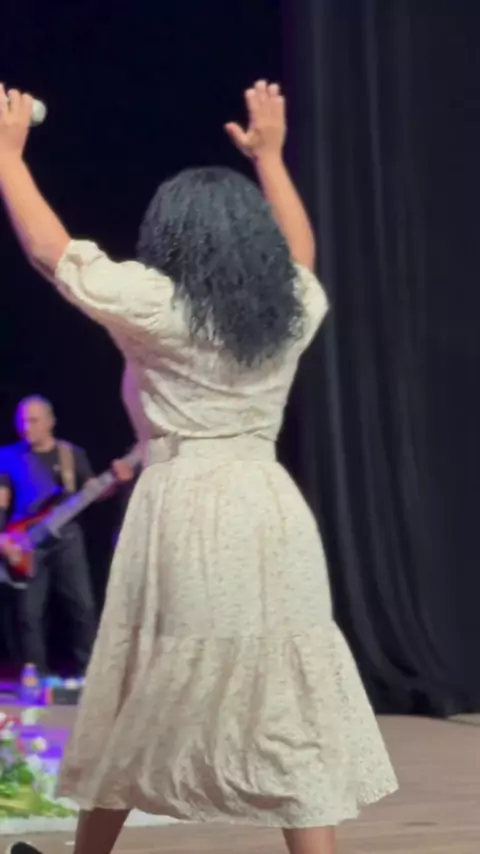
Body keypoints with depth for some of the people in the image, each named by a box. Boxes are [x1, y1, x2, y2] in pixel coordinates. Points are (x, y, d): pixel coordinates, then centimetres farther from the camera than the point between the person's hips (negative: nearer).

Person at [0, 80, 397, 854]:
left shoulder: (157, 305, -4)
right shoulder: (291, 310, 9)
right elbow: (299, 251, 33)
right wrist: (269, 156, 44)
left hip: (185, 519, -3)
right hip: (272, 520, 4)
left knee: (137, 717, 10)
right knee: (292, 718, 2)